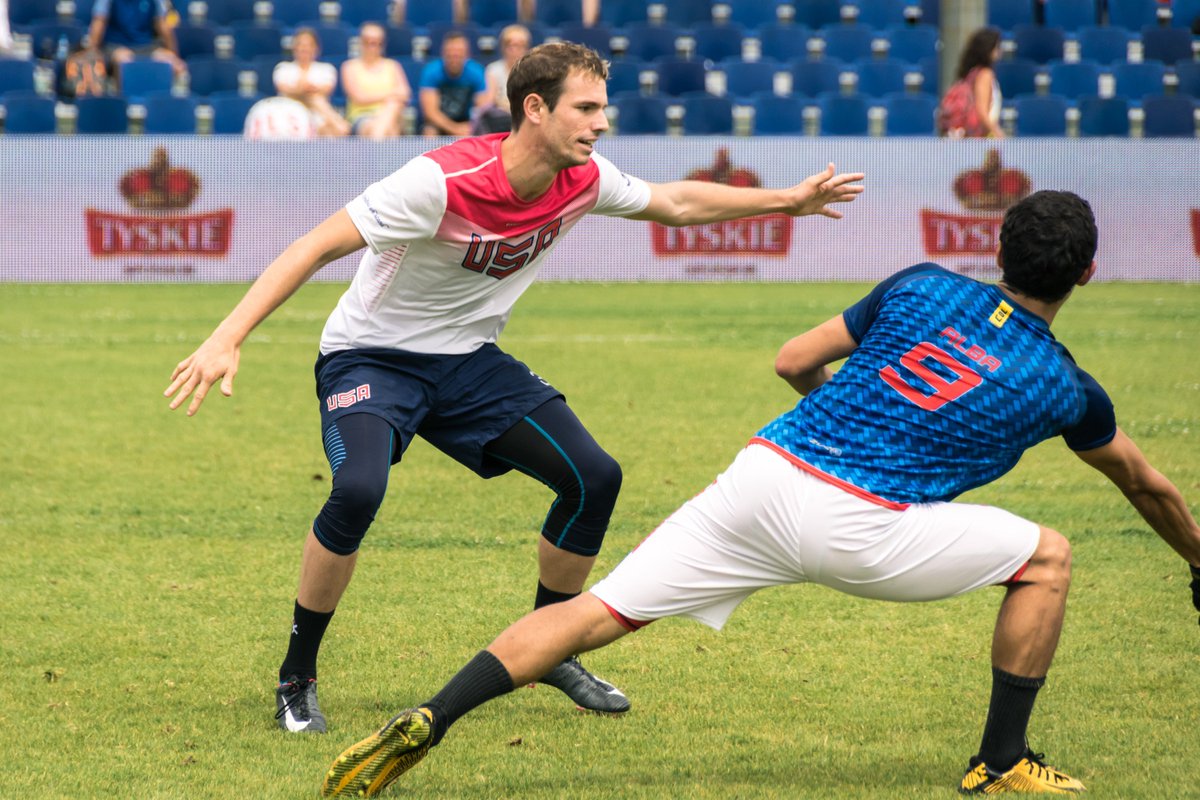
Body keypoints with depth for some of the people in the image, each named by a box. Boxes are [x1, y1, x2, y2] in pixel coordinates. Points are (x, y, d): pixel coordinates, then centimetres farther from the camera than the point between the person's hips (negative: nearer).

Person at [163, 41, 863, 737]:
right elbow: (317, 247, -31)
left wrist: (790, 201, 14)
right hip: (372, 357, -6)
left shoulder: (583, 181, -9)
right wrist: (227, 340, -39)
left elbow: (674, 202, 12)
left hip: (469, 360, 6)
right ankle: (297, 677, -12)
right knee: (358, 491, -33)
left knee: (595, 478, -5)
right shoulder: (442, 181, -30)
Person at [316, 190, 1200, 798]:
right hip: (857, 530, -3)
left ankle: (426, 724, -10)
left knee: (598, 611, 4)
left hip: (765, 474, 3)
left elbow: (794, 359, 23)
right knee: (1046, 557, 15)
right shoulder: (1066, 387, 14)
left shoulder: (921, 285, 18)